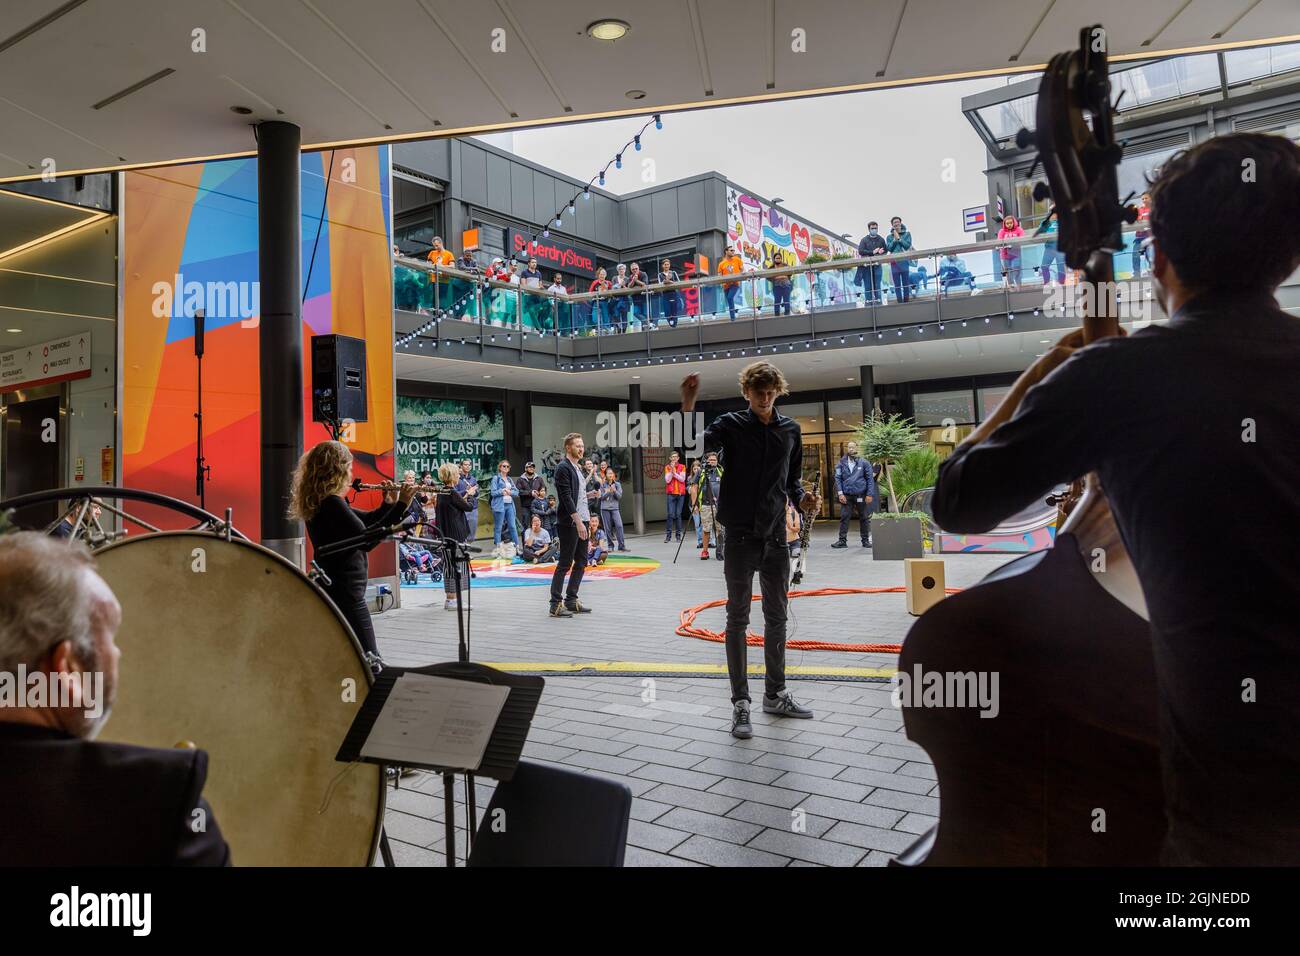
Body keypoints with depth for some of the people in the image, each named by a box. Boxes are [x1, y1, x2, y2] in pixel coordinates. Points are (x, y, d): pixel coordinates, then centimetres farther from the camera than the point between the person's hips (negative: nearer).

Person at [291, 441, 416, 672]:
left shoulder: (319, 503, 11)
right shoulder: (331, 503, -18)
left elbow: (365, 521, 19)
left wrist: (388, 504, 3)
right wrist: (400, 506, -26)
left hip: (332, 590, 10)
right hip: (346, 594, -10)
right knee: (370, 665, -7)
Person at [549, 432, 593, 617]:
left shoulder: (578, 468, 16)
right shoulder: (563, 468, -11)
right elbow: (567, 497, -18)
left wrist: (587, 520, 15)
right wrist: (578, 521, -22)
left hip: (582, 521, 9)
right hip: (570, 523, -9)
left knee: (581, 563, 10)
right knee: (565, 563, -5)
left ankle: (571, 600, 18)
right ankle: (556, 604, 0)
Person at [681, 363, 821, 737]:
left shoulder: (790, 429, 8)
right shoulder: (730, 424, -4)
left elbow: (791, 479, 15)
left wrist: (802, 498, -5)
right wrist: (688, 407, -32)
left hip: (776, 536, 4)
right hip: (741, 536, -4)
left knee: (777, 617, 13)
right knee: (738, 619, 1)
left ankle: (776, 695, 27)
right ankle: (740, 703, 9)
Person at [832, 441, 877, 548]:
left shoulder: (864, 463, 0)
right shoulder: (842, 463, 4)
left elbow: (870, 479, 0)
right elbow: (837, 478, 3)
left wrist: (870, 494, -7)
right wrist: (840, 493, -8)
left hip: (861, 495, -1)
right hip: (846, 496, 1)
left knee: (864, 518, 7)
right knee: (844, 518, -3)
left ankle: (866, 540, 17)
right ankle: (842, 540, 2)